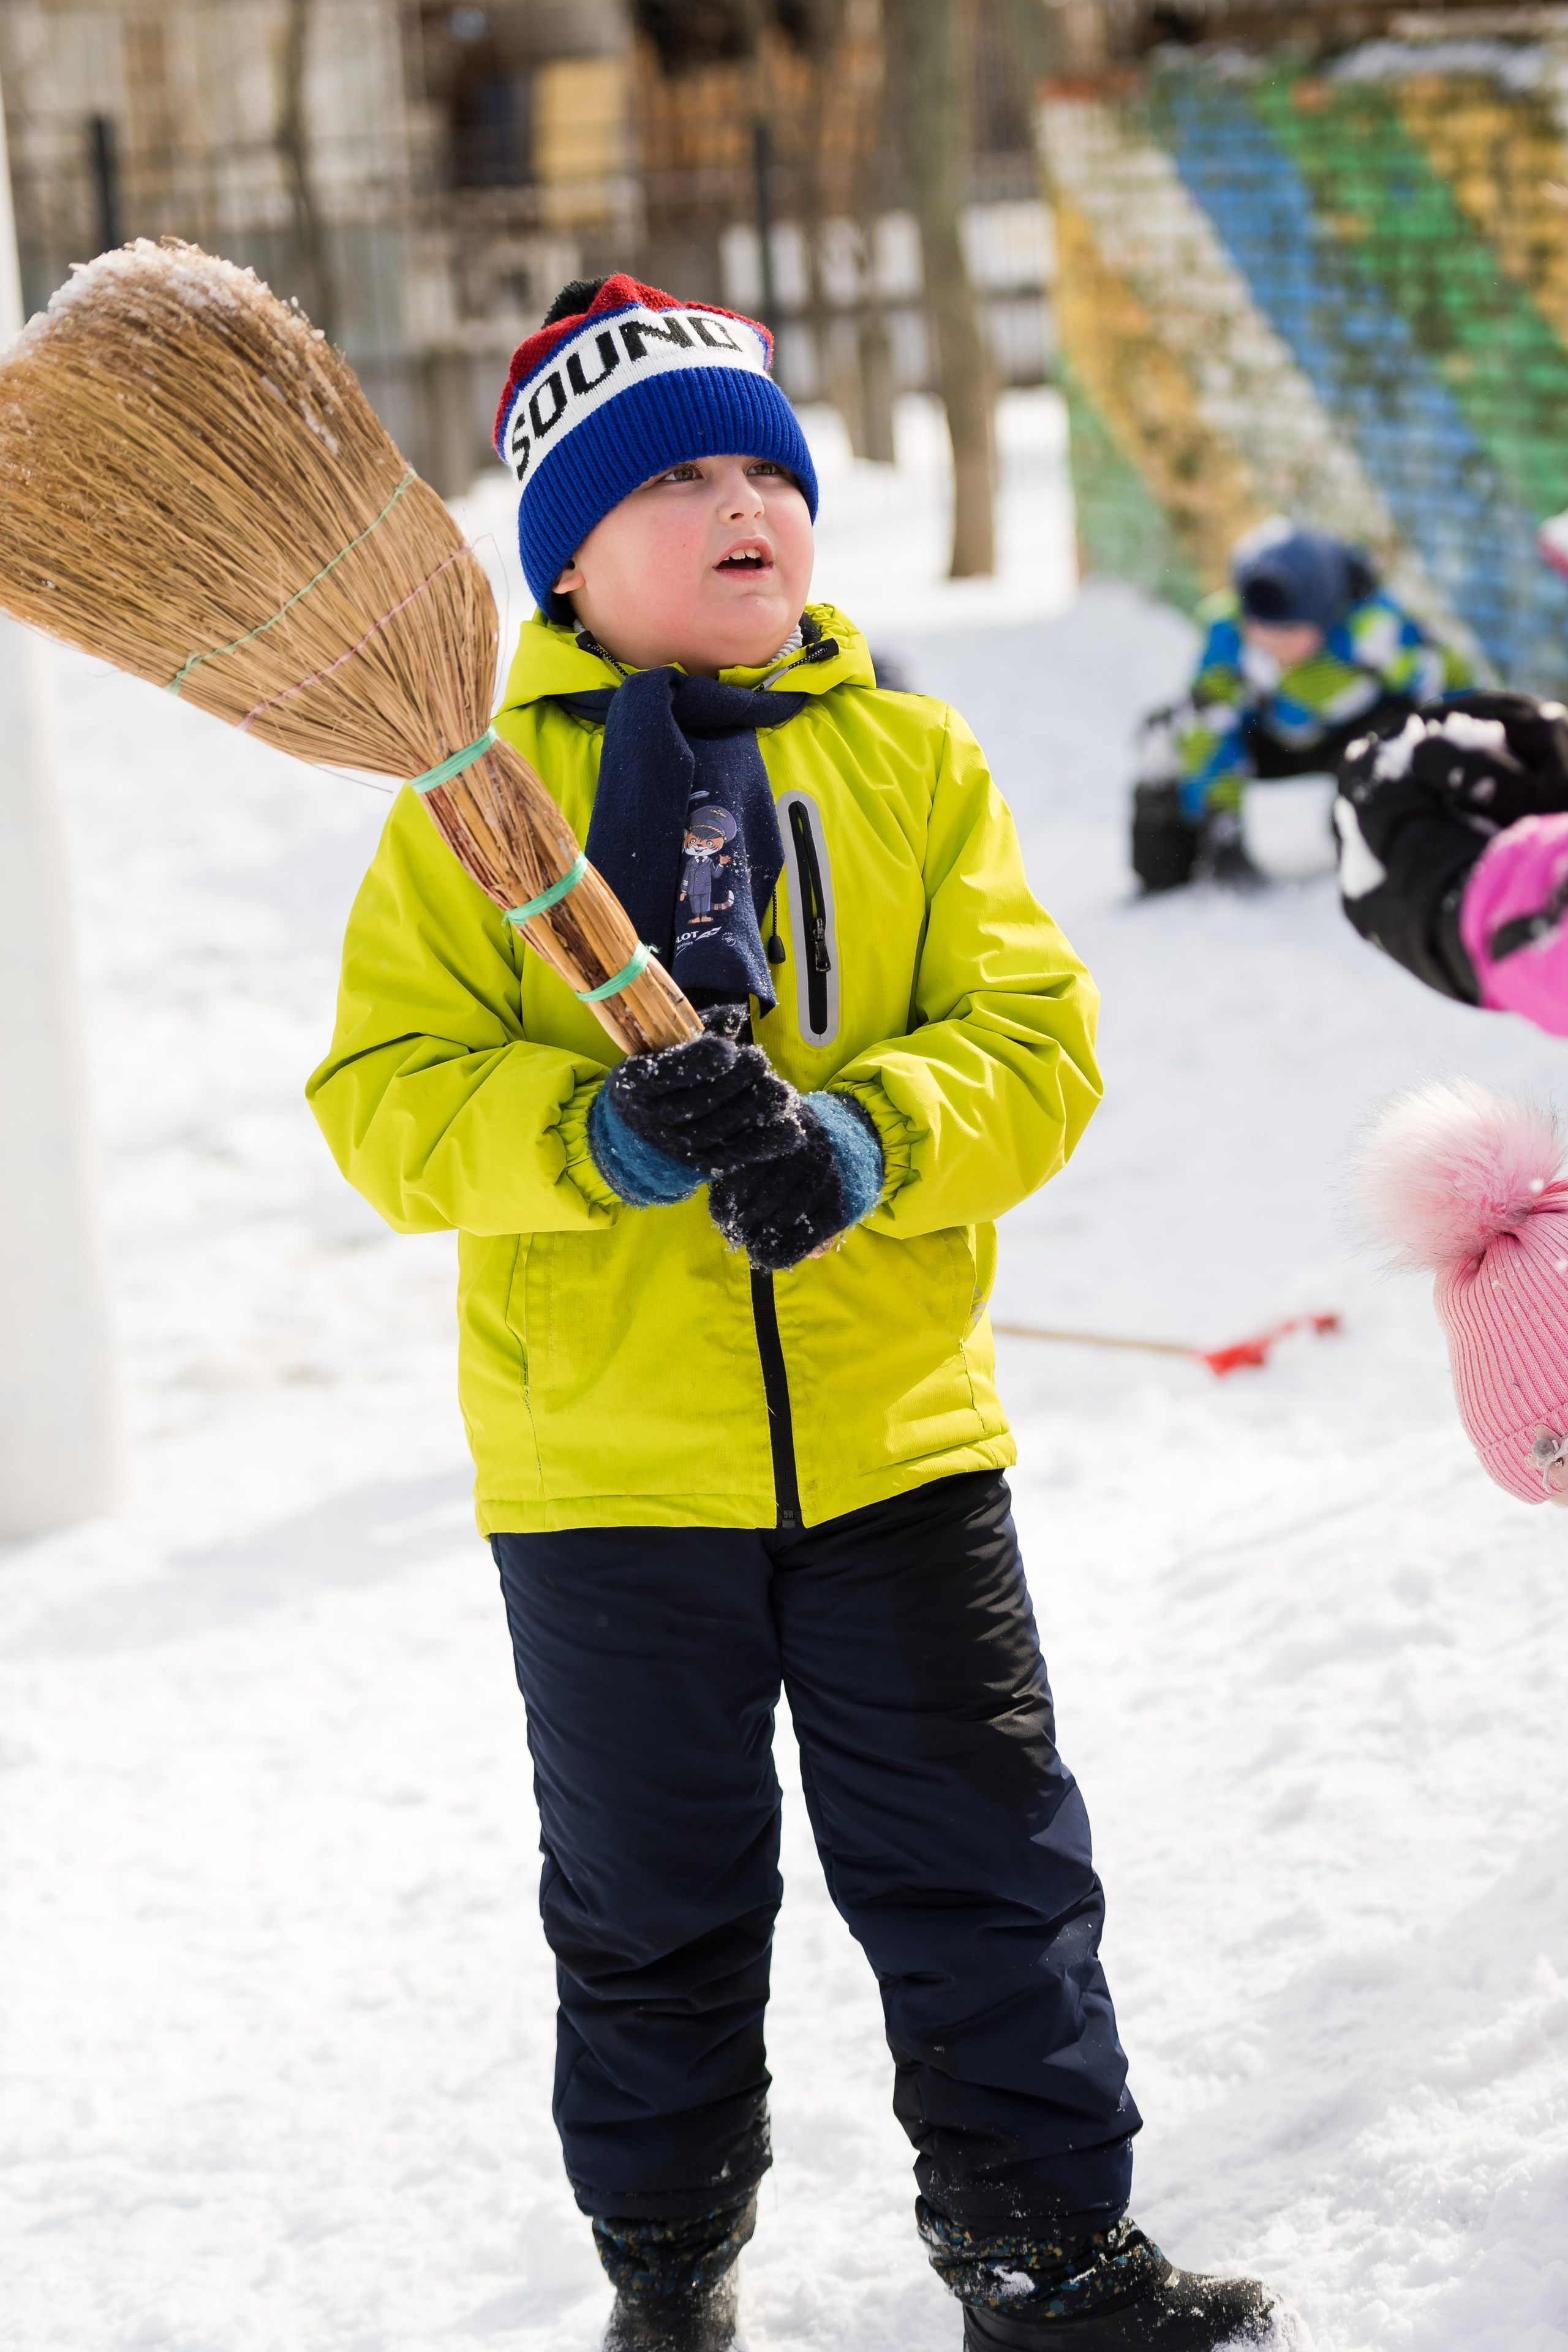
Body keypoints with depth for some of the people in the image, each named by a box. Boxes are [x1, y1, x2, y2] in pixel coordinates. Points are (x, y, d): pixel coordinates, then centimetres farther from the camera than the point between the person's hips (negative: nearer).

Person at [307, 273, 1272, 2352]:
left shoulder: (914, 760, 3)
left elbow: (1032, 1039, -4)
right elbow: (389, 1091, -9)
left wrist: (861, 1140, -23)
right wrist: (601, 1133, -27)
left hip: (893, 1426, 1)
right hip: (604, 1459, -1)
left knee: (988, 1872, 9)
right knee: (654, 1915, 13)